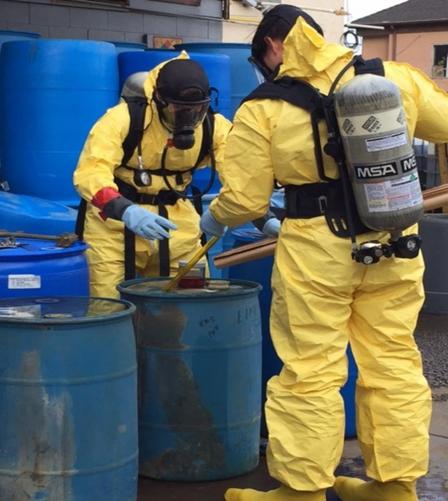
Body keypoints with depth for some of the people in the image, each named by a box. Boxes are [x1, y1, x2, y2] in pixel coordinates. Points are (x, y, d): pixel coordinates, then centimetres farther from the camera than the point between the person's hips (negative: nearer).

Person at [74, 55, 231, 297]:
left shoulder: (214, 126, -8)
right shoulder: (123, 119, -21)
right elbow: (90, 173, -31)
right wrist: (126, 212, -48)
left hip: (176, 221, 4)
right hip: (115, 220, -4)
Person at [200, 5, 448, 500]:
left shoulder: (261, 109, -4)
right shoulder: (394, 77, 3)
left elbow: (244, 200, -2)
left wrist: (213, 219, 19)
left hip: (317, 249, -4)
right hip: (392, 241, 4)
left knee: (310, 372, 5)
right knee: (393, 362, 13)